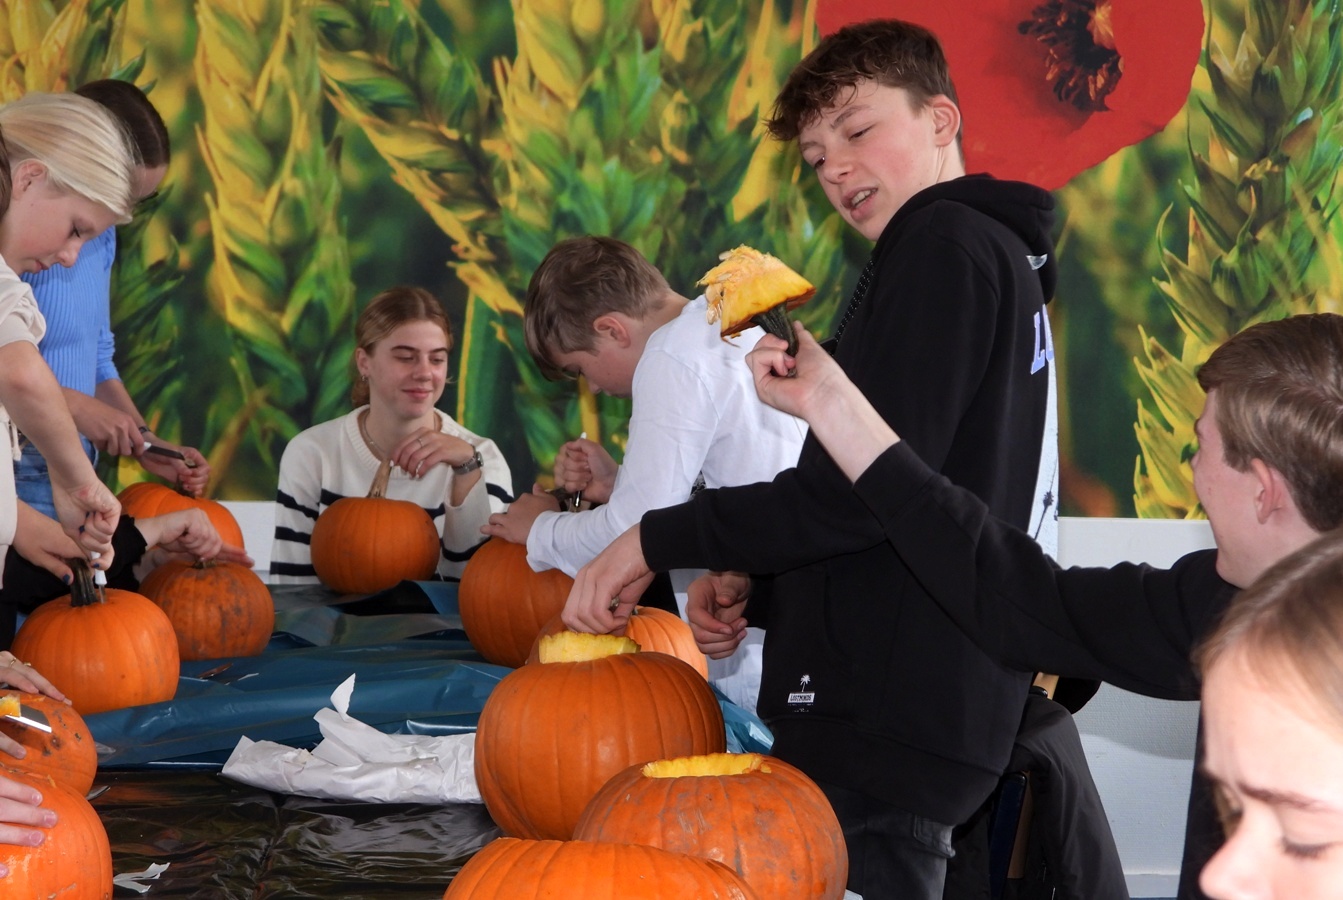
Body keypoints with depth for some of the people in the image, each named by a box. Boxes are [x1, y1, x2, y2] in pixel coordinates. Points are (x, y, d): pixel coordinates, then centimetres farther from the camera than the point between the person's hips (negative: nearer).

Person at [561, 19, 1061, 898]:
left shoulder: (943, 244, -9)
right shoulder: (1001, 254, 23)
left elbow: (868, 488, -19)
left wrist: (660, 540, -11)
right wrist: (754, 588, 13)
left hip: (888, 720, -10)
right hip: (947, 709, 10)